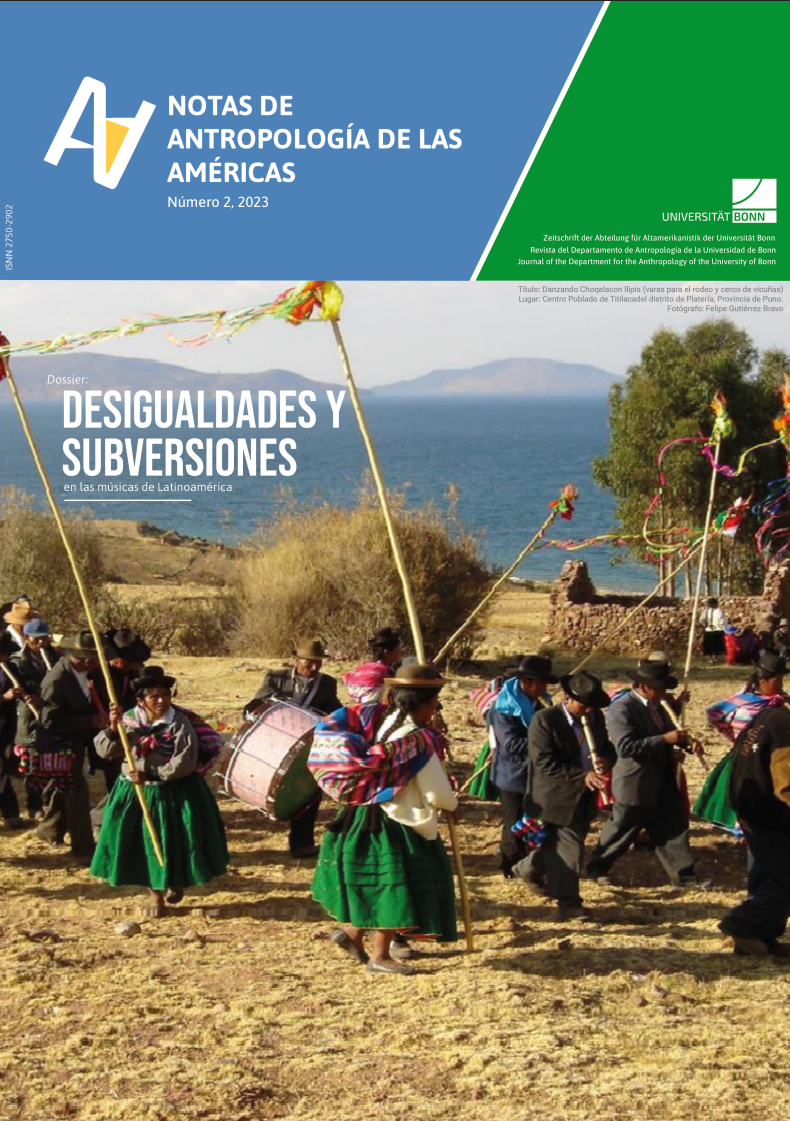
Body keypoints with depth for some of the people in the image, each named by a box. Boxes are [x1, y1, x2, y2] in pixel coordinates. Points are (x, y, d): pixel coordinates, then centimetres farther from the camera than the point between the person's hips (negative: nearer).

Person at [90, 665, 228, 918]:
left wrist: (151, 774, -23)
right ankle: (155, 892, 19)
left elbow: (184, 763, -20)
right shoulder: (128, 720, -2)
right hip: (135, 792, 3)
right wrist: (113, 728, -20)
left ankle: (176, 883, 32)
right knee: (143, 842, 3)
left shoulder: (179, 723, -13)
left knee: (174, 842, 3)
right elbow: (105, 751, -2)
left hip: (173, 794, -3)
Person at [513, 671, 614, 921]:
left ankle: (528, 868, 42)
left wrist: (605, 761, -13)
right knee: (568, 849, -7)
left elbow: (608, 749, 14)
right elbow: (545, 763, -22)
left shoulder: (595, 718, 5)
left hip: (586, 797, 7)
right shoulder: (544, 720, -17)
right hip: (558, 797, -7)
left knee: (557, 845, 19)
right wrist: (583, 776, -30)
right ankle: (568, 904, -1)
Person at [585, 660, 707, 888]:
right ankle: (597, 868, 26)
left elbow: (667, 735, 23)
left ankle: (684, 876, 11)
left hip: (663, 783, 8)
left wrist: (685, 742, 0)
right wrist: (665, 739, -31)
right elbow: (626, 747, -29)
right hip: (635, 786, -8)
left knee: (675, 827, 5)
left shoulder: (656, 708, 10)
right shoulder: (621, 710, -19)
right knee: (620, 832, 7)